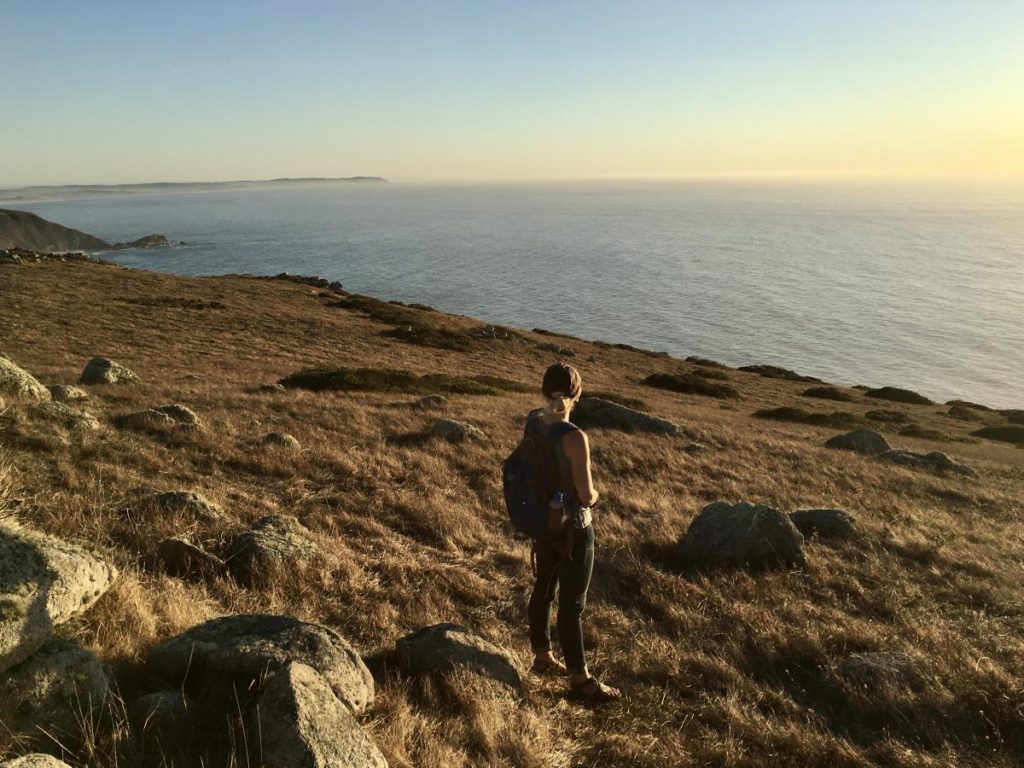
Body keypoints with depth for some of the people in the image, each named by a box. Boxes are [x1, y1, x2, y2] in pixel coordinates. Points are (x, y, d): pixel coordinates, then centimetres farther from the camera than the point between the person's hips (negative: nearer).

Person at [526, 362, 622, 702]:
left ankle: (542, 657, 42)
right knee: (572, 604, 6)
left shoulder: (532, 421, -6)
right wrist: (594, 493, 0)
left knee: (544, 588, 23)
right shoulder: (574, 437, -28)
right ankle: (580, 679, 23)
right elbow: (587, 496, -22)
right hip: (572, 528, -7)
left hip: (543, 520, 8)